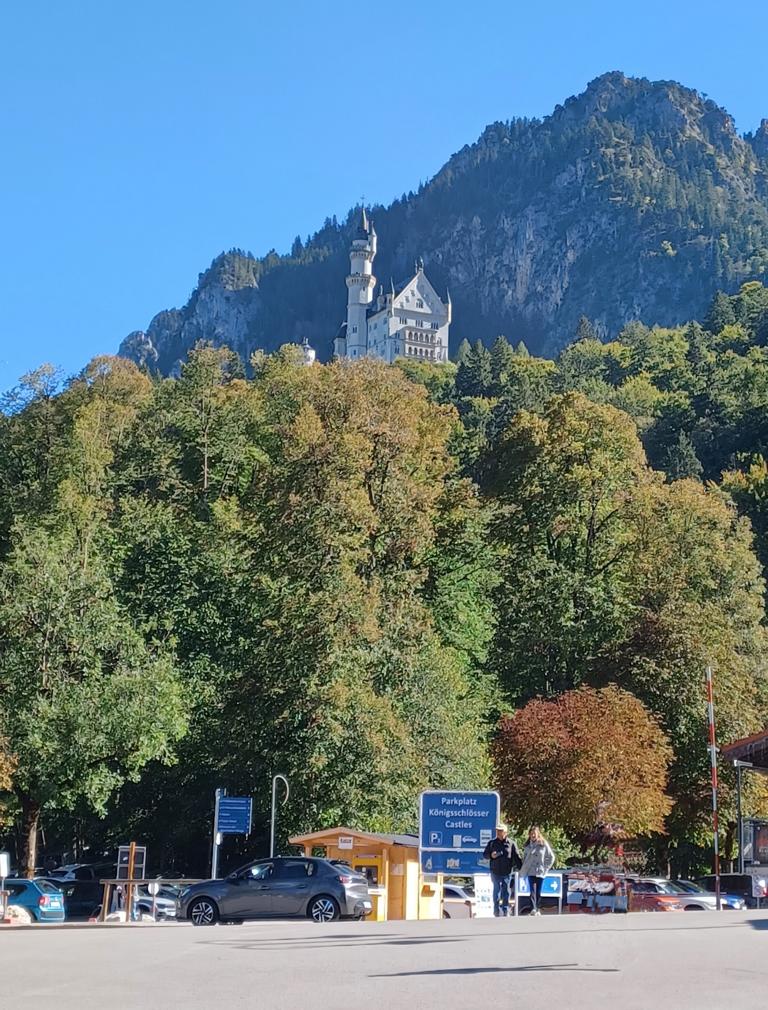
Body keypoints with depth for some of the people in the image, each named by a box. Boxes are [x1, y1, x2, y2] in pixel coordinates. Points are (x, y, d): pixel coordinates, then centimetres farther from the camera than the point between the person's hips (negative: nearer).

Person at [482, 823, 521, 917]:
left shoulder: (511, 843, 2)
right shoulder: (492, 843, 5)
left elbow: (516, 857, 5)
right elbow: (484, 855, 10)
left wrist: (520, 869, -1)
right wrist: (491, 855, -11)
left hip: (507, 872, 0)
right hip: (495, 872, 0)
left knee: (506, 891, 5)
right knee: (496, 891, 3)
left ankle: (506, 910, 14)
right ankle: (497, 911, 11)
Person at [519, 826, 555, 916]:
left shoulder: (544, 844, -1)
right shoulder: (527, 845, 8)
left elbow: (551, 857, 6)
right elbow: (524, 857, 17)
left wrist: (546, 867, 1)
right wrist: (523, 869, 7)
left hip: (540, 872, -1)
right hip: (530, 872, 1)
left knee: (538, 892, 4)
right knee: (533, 891, -11)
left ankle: (537, 909, 16)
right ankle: (533, 908, -18)